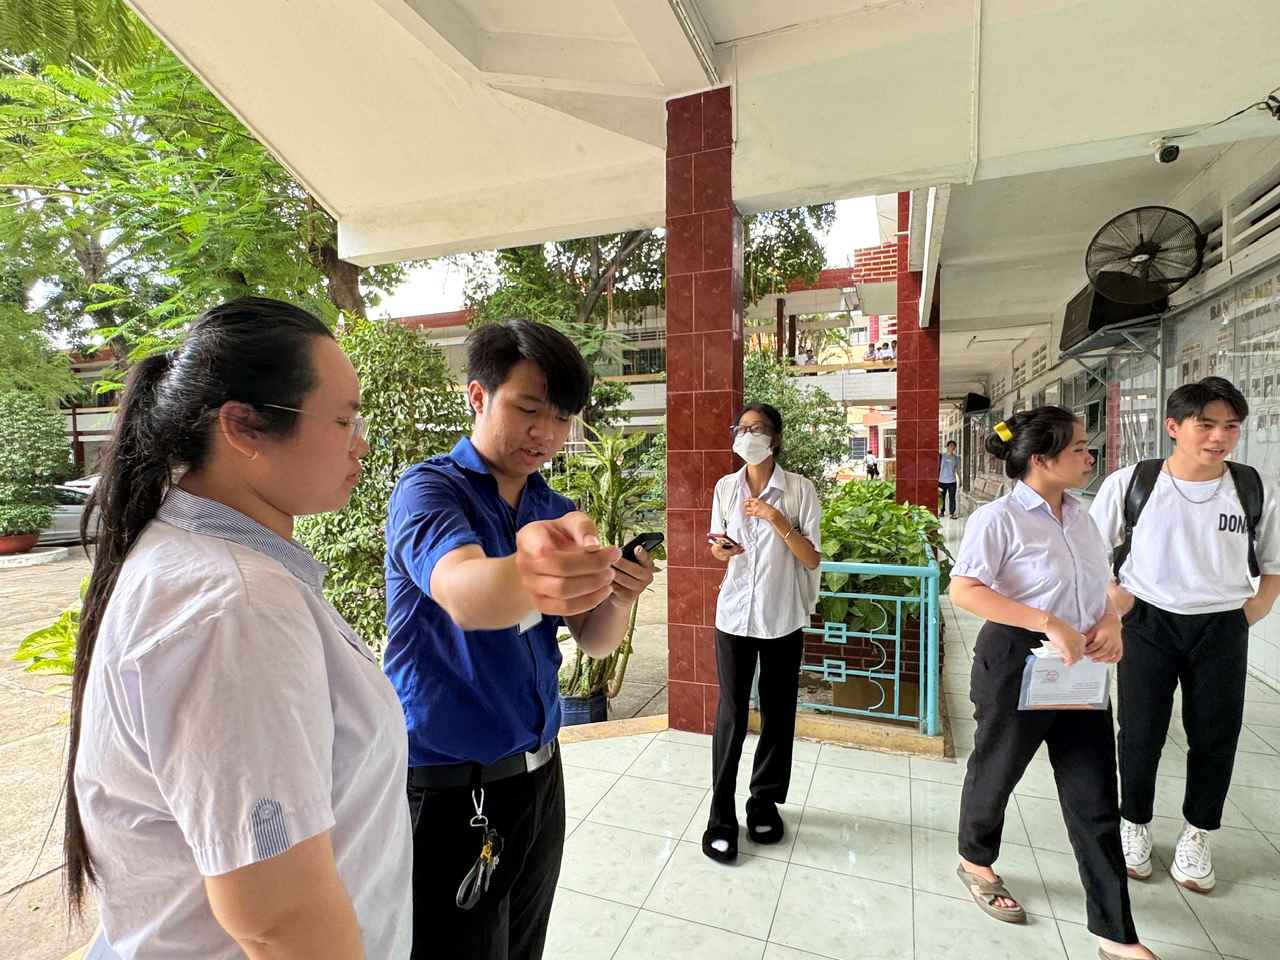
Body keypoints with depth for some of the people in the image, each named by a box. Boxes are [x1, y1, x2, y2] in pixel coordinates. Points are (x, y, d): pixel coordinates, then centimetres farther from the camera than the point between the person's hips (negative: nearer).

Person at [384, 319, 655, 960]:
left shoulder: (557, 512, 3)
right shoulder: (428, 489, -16)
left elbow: (595, 641, 0)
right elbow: (462, 592, -37)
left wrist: (619, 596, -22)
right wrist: (523, 576, -59)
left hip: (540, 773, 6)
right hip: (449, 788, -5)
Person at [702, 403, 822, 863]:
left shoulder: (799, 489, -7)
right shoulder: (725, 487, 1)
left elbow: (812, 560, -8)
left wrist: (779, 522, -22)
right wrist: (720, 550, -12)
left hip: (783, 618, -1)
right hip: (735, 615, 1)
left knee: (778, 713, 12)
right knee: (730, 714, 2)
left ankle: (765, 802, 32)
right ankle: (721, 816, 16)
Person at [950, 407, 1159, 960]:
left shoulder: (1079, 517, 7)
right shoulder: (999, 518, -17)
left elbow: (1098, 588, 18)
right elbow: (963, 590, -27)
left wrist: (1110, 623, -3)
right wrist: (1048, 624, -30)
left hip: (1079, 670, 7)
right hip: (1016, 663, -6)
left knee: (1095, 799, 10)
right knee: (997, 770, 15)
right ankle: (976, 861, 43)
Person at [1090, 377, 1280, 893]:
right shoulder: (1129, 483, -11)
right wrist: (1115, 596, -6)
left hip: (1222, 628, 2)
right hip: (1149, 623, -2)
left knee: (1216, 735, 12)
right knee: (1141, 732, 8)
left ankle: (1196, 834, 35)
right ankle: (1135, 823, 31)